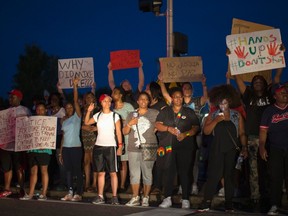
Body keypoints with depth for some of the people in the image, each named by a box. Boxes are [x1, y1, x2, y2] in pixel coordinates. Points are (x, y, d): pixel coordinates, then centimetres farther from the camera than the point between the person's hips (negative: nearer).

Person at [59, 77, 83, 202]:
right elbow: (63, 135, 14)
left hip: (76, 147, -5)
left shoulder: (77, 116, 0)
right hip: (65, 148, 5)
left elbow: (76, 101, -11)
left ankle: (78, 193, 2)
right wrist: (60, 152, 10)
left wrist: (75, 86, -17)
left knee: (77, 170, -2)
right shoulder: (64, 120, 14)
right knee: (68, 170, 6)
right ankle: (70, 192, 12)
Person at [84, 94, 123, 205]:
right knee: (100, 172, 6)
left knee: (113, 172, -4)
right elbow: (86, 122, 10)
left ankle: (114, 196, -1)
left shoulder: (115, 116, -1)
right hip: (98, 146, 3)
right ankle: (100, 196, 9)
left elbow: (118, 132, -2)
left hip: (110, 147, -3)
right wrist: (88, 111, -2)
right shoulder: (98, 115, 9)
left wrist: (120, 146, -8)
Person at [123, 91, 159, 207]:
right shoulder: (131, 115, 13)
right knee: (134, 173, 3)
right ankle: (135, 198, 11)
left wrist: (154, 130, 0)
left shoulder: (154, 113, 5)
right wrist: (129, 124, -5)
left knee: (147, 173, -1)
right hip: (133, 149, 3)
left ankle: (145, 198, 7)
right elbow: (125, 132, 11)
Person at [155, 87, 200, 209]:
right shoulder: (165, 111, 15)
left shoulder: (189, 112, 12)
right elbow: (157, 125, 6)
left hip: (185, 147, -1)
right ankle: (167, 199, 4)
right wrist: (168, 128, -11)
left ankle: (185, 200, 3)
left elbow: (196, 127, 4)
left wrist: (185, 134, -12)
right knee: (168, 172, -1)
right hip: (168, 147, 1)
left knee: (185, 172, -3)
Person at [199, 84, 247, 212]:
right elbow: (206, 131, 0)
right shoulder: (213, 115, 10)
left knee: (229, 176, 5)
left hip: (232, 150, 1)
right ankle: (207, 203, -5)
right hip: (217, 150, 0)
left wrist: (244, 147, -3)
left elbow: (242, 133, 8)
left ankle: (229, 204, 10)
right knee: (213, 175, -6)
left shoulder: (237, 115, 9)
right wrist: (216, 120, -11)